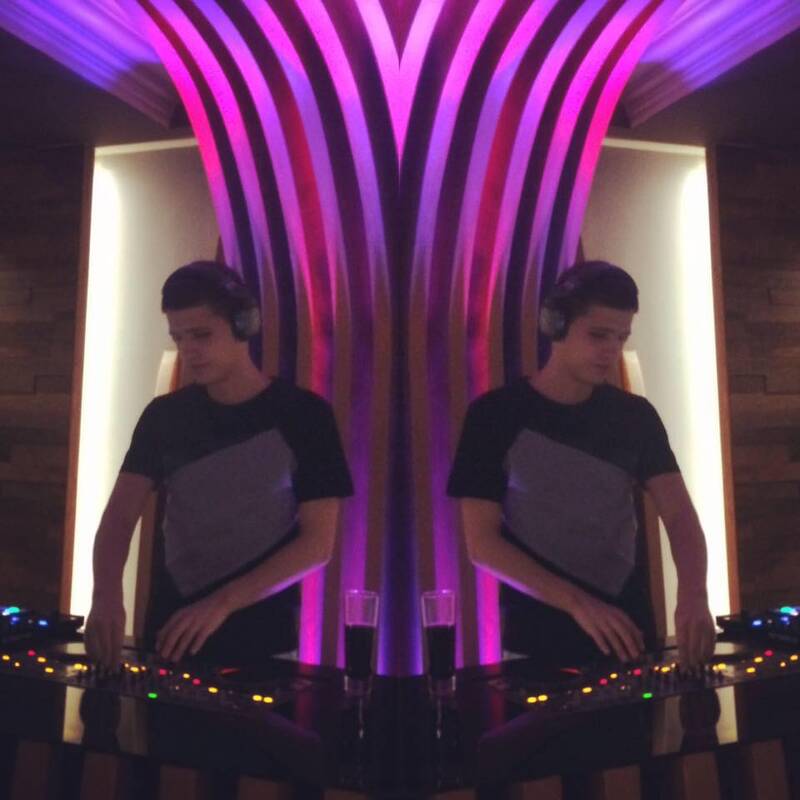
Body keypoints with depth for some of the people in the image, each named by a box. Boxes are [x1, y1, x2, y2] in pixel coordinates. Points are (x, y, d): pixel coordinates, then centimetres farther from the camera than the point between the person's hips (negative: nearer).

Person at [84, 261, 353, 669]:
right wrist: (106, 594, -25)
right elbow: (119, 518, -5)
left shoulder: (301, 414, -9)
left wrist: (222, 602, -23)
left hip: (262, 640, -3)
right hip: (171, 633, 3)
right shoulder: (164, 415, 2)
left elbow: (317, 543, -13)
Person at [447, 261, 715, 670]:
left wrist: (692, 594, -26)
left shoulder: (635, 415, 1)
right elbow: (482, 542, -13)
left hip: (629, 627, 4)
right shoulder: (496, 415, -10)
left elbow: (679, 516, -6)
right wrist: (577, 601, -22)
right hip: (537, 638, -3)